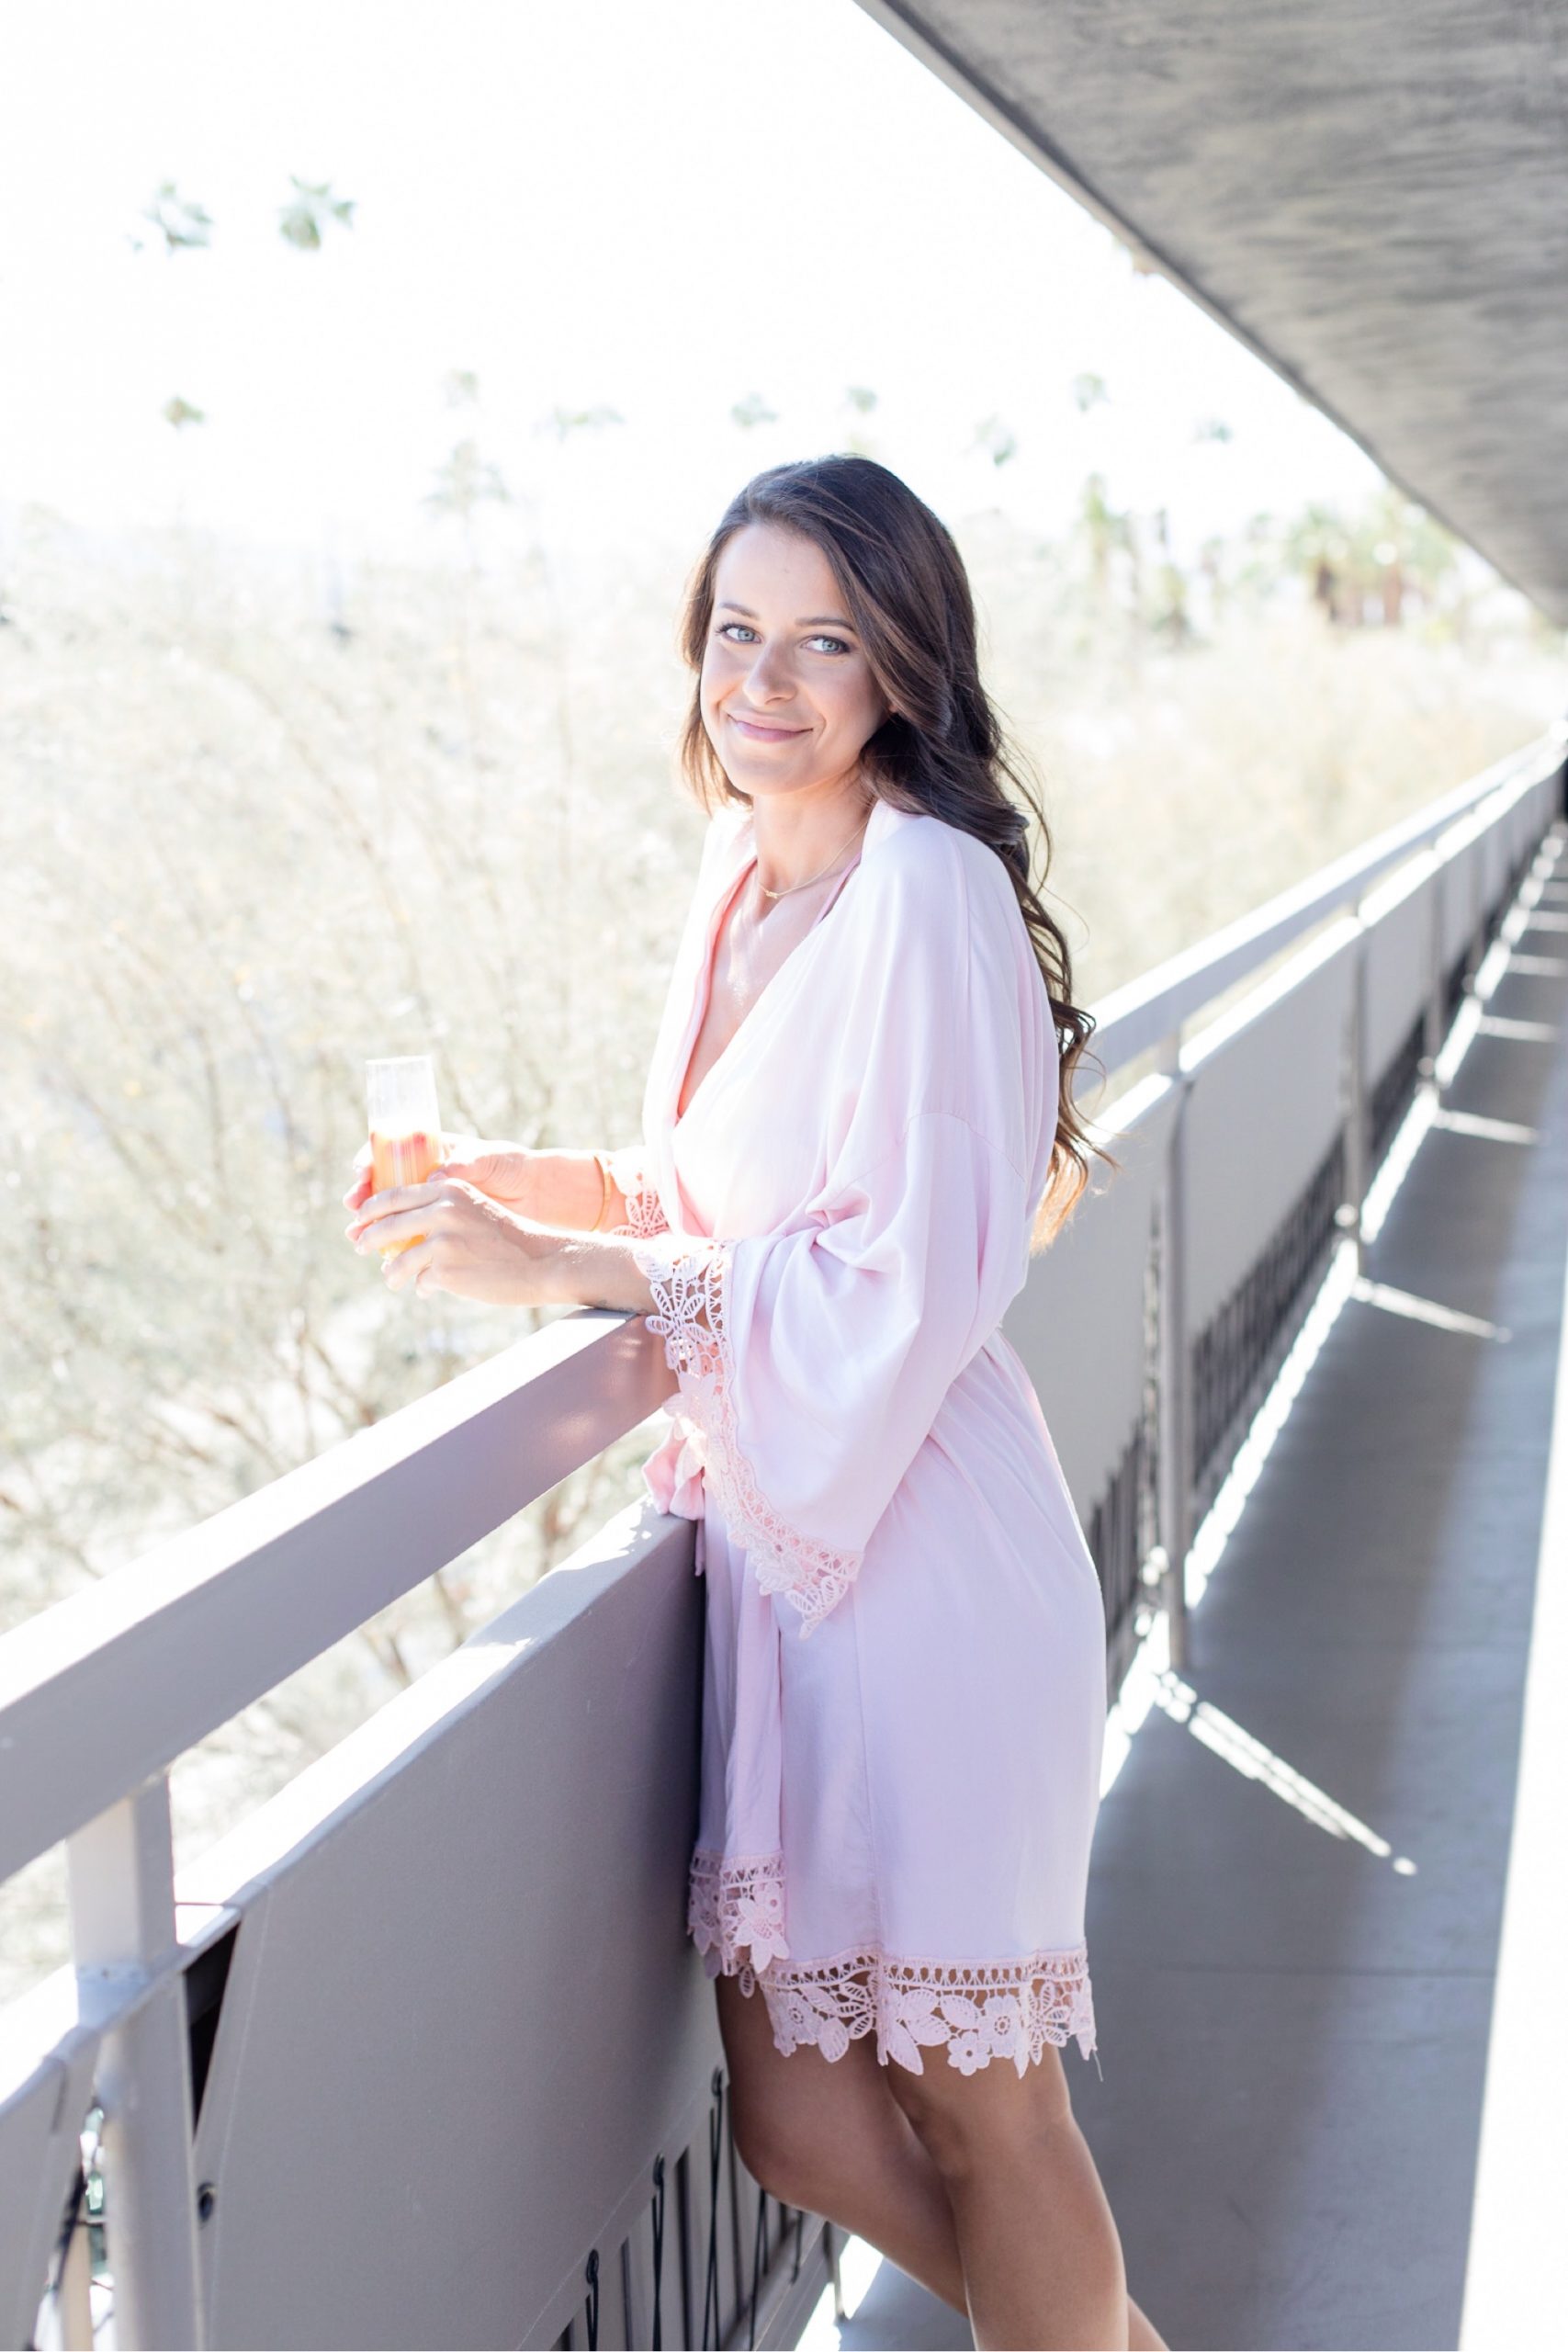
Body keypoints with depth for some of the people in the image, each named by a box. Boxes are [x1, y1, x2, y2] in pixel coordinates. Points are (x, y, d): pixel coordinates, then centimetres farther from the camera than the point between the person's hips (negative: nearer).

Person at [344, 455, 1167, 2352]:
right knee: (798, 2120, 15)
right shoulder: (749, 880, 11)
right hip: (771, 1540, 8)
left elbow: (907, 1280, -19)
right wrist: (547, 1185, 5)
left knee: (975, 2098, 7)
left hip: (914, 1540, -8)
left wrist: (565, 1265, -18)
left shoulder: (925, 888, -15)